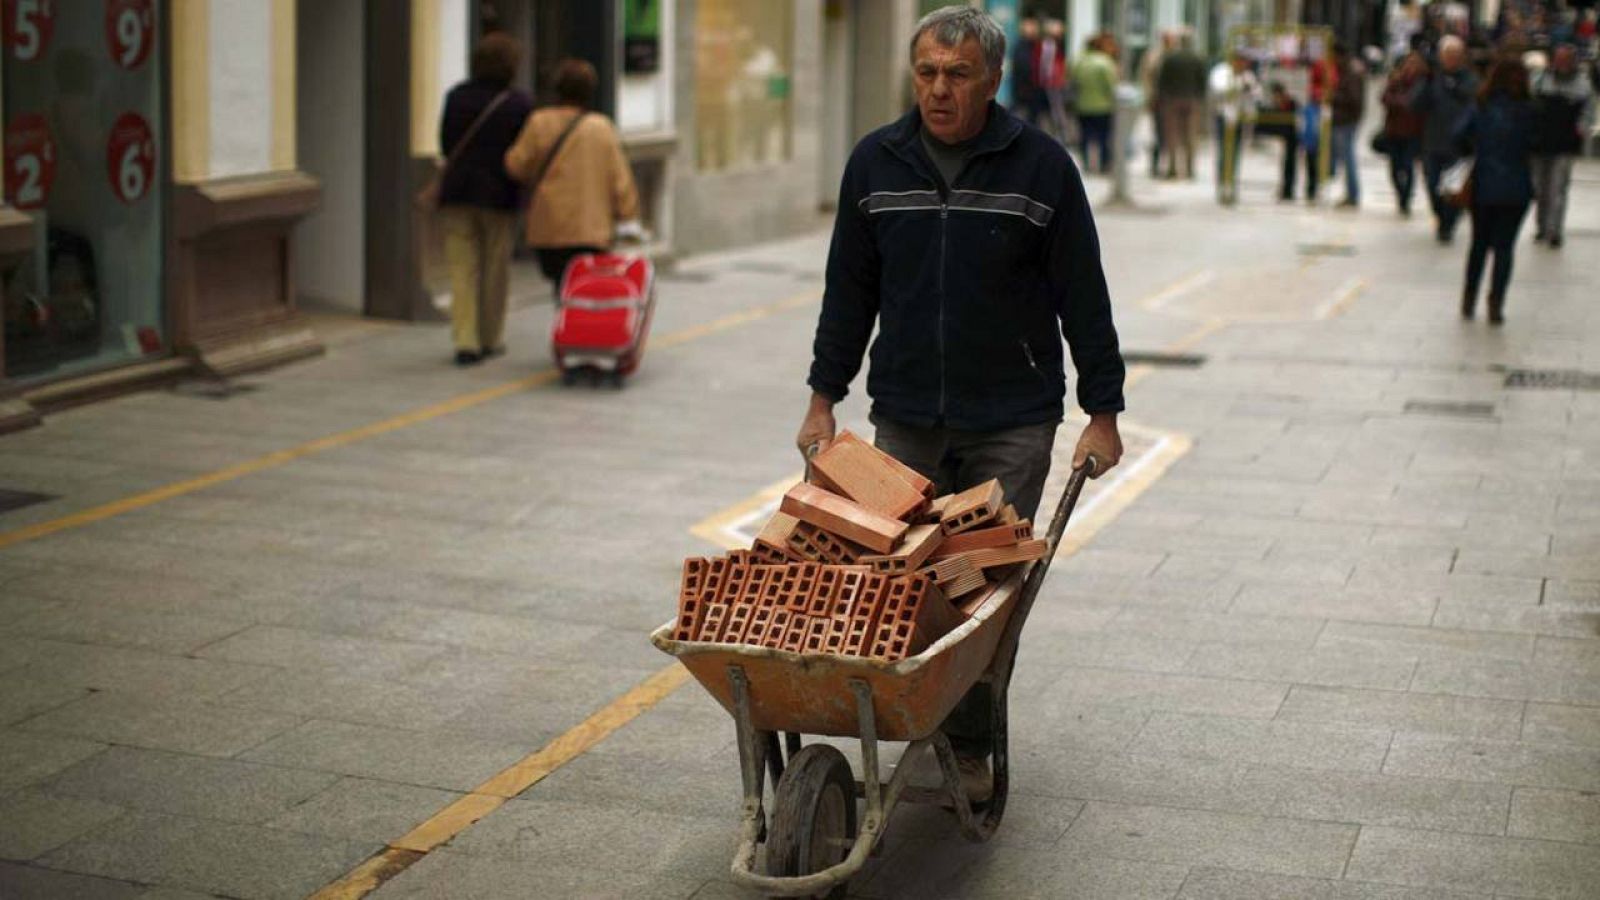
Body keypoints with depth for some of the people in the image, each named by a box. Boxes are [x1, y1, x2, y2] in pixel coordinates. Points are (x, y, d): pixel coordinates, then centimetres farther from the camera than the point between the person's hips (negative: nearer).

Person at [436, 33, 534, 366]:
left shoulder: (456, 97, -1)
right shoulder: (521, 104, -8)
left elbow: (445, 143, 4)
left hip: (456, 192, 2)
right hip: (499, 195, -2)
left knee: (462, 269, 3)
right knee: (496, 269, 11)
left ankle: (465, 341, -6)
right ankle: (491, 338, 19)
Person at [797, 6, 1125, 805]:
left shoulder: (1041, 165, -5)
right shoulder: (875, 163, 4)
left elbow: (1083, 297, -1)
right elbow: (849, 289, 11)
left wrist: (1102, 412, -2)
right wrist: (824, 398, 8)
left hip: (1012, 423, -2)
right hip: (905, 418, 3)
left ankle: (972, 747, 9)